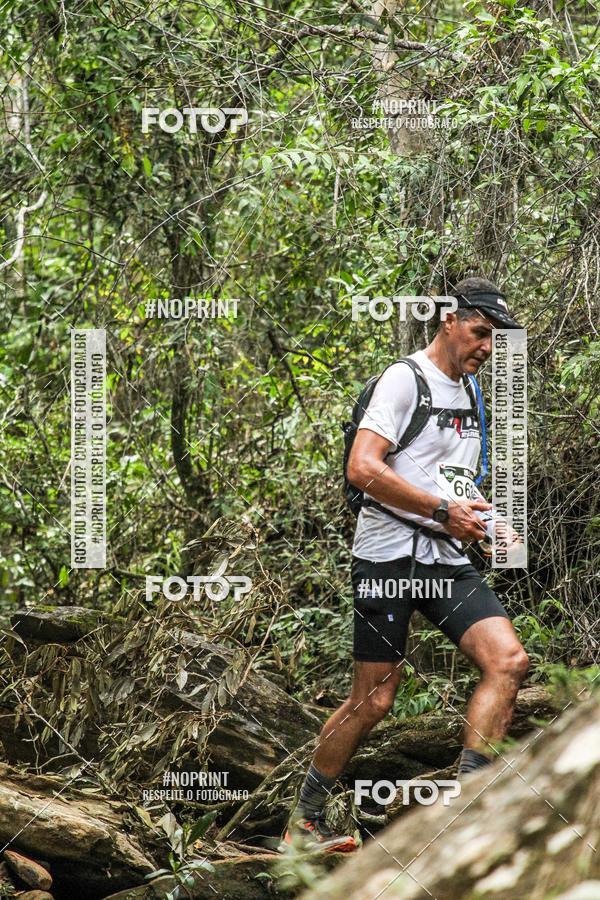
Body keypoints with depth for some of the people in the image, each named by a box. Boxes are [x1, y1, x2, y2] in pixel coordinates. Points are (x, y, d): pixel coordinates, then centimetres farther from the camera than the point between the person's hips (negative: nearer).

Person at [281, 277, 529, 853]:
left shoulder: (465, 395, 19)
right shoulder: (405, 379, -8)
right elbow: (363, 469, -19)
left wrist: (483, 521, 14)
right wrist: (443, 512, -17)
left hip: (447, 559, 7)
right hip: (391, 557, -7)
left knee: (508, 660, -13)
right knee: (373, 700, -4)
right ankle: (305, 821, 13)